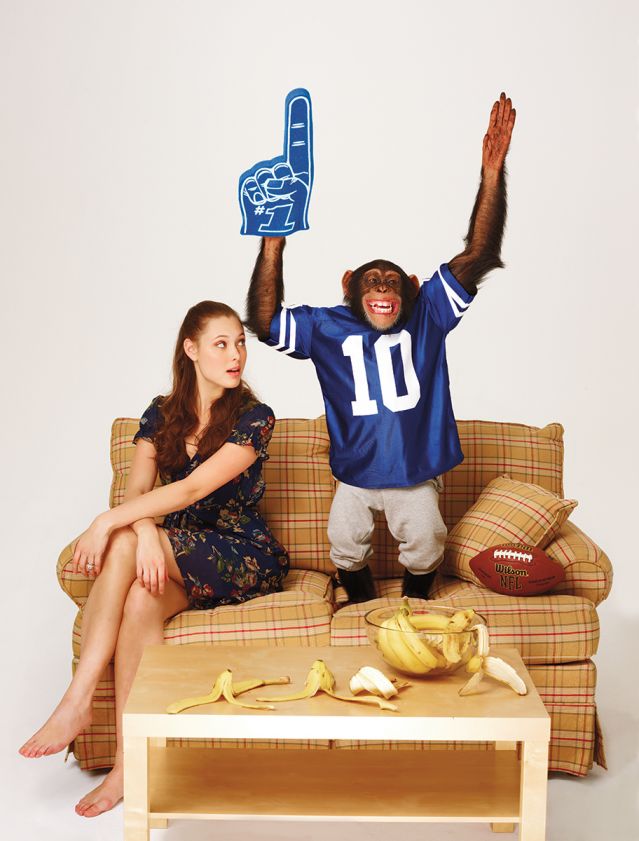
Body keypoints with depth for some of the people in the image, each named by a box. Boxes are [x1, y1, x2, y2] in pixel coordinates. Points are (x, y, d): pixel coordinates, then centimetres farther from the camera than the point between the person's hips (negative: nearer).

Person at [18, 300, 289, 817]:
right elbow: (138, 489, -6)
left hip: (247, 560, -4)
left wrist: (108, 524, -26)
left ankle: (77, 702, -27)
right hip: (180, 556, 4)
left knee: (122, 545, -29)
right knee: (141, 602, -33)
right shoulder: (161, 415, 7)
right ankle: (131, 765, -28)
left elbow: (192, 489, -20)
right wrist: (145, 532, -30)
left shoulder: (253, 417, -9)